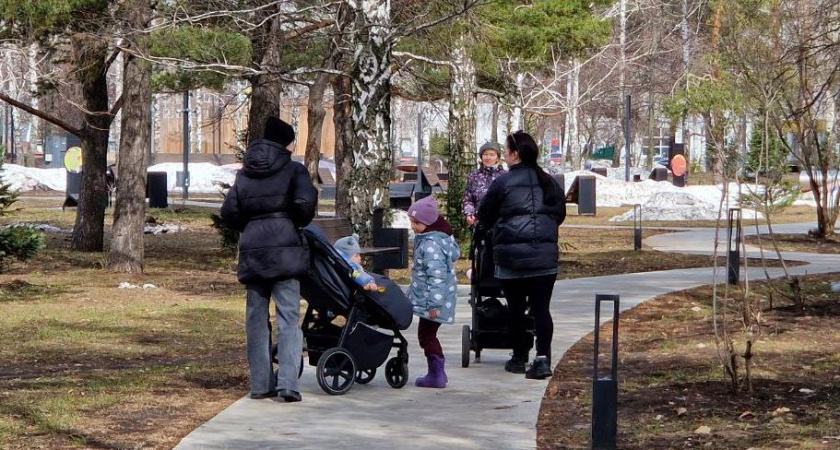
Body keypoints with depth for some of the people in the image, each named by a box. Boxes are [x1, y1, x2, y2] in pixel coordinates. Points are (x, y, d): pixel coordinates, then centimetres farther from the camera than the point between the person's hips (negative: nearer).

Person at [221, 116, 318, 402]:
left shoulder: (244, 174, 12)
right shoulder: (293, 170, -2)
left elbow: (229, 212, 5)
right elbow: (305, 203, -15)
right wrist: (299, 223, 5)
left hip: (252, 249, 4)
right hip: (284, 248, -4)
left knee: (256, 318, 10)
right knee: (289, 317, -3)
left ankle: (260, 384, 11)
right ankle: (287, 383, -13)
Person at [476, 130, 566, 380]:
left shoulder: (502, 183, -5)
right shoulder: (549, 183, 8)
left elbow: (484, 217, 4)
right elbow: (560, 214, 20)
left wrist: (498, 224, 27)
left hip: (511, 256, -3)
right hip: (545, 256, 3)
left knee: (516, 308, 10)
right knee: (541, 308, 2)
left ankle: (519, 358, 18)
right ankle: (543, 358, -11)